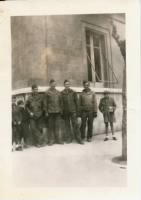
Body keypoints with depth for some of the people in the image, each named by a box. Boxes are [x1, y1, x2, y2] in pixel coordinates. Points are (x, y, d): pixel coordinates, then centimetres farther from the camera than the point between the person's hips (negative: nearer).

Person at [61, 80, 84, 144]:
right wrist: (62, 111, -3)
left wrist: (76, 110, 0)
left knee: (75, 124, -4)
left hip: (73, 111, 0)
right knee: (67, 125, 6)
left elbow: (76, 102, 6)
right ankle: (69, 138, 15)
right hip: (65, 112, 1)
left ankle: (78, 138, 0)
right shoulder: (62, 93, 3)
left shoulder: (73, 92, 5)